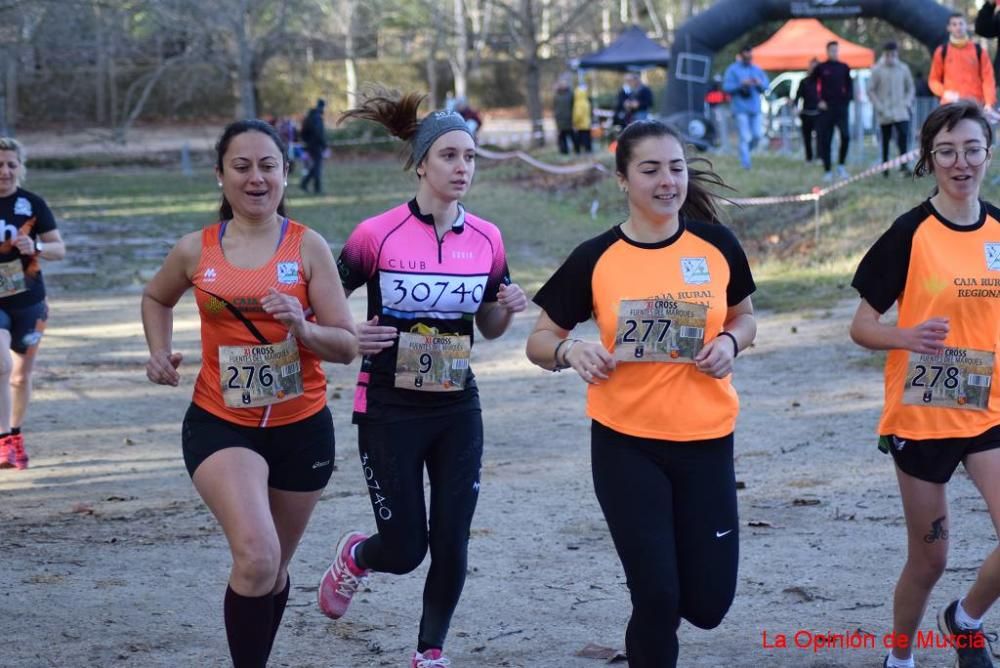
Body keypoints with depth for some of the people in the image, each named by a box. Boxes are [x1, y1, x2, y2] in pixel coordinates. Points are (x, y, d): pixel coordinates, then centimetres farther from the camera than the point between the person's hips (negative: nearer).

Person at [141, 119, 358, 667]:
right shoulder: (196, 250, -1)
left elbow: (346, 345, -5)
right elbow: (156, 298, 21)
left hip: (301, 427, 1)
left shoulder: (308, 247, -5)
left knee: (273, 568, 16)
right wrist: (160, 351, 4)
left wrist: (302, 326, -24)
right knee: (255, 556, -24)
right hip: (220, 426, -1)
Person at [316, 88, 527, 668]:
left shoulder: (487, 239, 0)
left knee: (451, 544, 1)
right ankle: (355, 557, 37)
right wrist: (347, 334, -22)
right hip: (389, 409, -3)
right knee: (405, 549, 1)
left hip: (458, 409, 3)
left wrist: (509, 308, -9)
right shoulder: (377, 235, -12)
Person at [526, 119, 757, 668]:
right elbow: (540, 342, 2)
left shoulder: (717, 245, -2)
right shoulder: (595, 258, -6)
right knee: (657, 596, -4)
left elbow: (744, 318, 15)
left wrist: (730, 342, -8)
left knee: (708, 603, 5)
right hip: (625, 443, -2)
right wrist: (571, 350, -20)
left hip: (705, 440, 2)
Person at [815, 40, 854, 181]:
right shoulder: (821, 68, 2)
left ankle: (841, 165, 1)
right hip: (826, 108, -1)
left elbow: (849, 85, 15)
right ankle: (827, 171, 7)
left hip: (841, 107, 1)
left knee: (846, 136, -15)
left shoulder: (844, 68, 8)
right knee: (825, 140, 0)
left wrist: (848, 100, 3)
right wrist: (819, 101, -3)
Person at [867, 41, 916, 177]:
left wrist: (907, 103, -2)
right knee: (885, 140, 5)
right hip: (884, 114, -1)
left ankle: (903, 164, -17)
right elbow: (871, 91, 1)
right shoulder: (877, 70, -2)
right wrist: (879, 107, -8)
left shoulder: (903, 68, 5)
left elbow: (910, 88, 13)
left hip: (901, 112, 1)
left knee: (903, 135, -15)